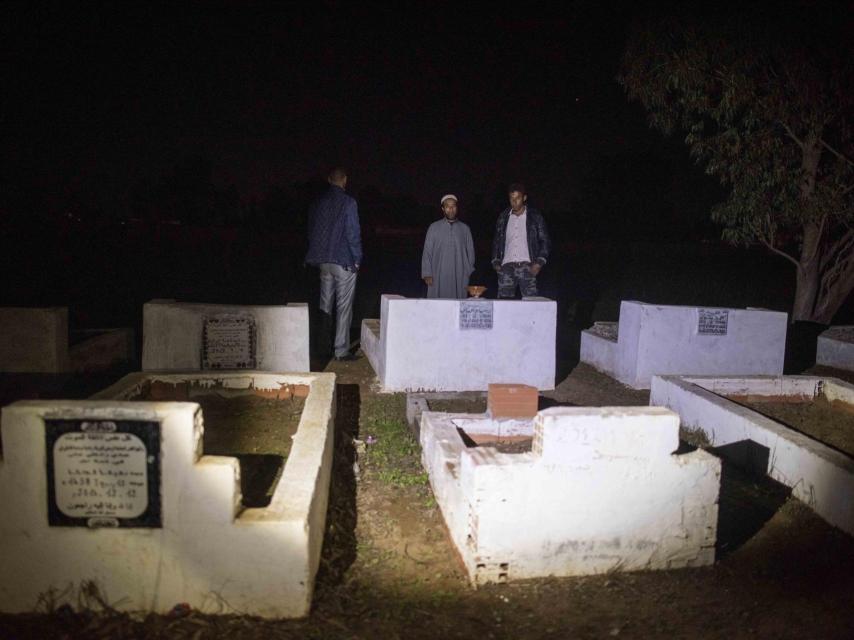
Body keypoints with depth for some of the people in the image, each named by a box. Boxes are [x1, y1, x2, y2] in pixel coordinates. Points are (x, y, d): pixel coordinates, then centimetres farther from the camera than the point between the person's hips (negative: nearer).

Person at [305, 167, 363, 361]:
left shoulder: (317, 203, 6)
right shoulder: (348, 203, -11)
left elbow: (311, 232, 12)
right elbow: (353, 233, -13)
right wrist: (357, 259, -4)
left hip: (324, 262, 6)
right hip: (344, 261, -6)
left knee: (325, 306, 14)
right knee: (344, 307, -1)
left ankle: (324, 347, 20)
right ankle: (341, 350, 0)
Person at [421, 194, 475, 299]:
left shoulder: (465, 229, 12)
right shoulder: (434, 228, 8)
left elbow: (470, 252, 14)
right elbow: (427, 252, 7)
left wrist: (469, 273, 6)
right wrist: (427, 274, -1)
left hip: (459, 278, 1)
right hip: (438, 278, -1)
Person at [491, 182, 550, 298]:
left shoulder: (535, 216, 7)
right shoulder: (503, 217, 15)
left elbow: (545, 241, 5)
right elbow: (497, 241, 19)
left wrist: (539, 262, -7)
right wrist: (496, 262, 7)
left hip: (526, 266, -2)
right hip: (507, 266, 2)